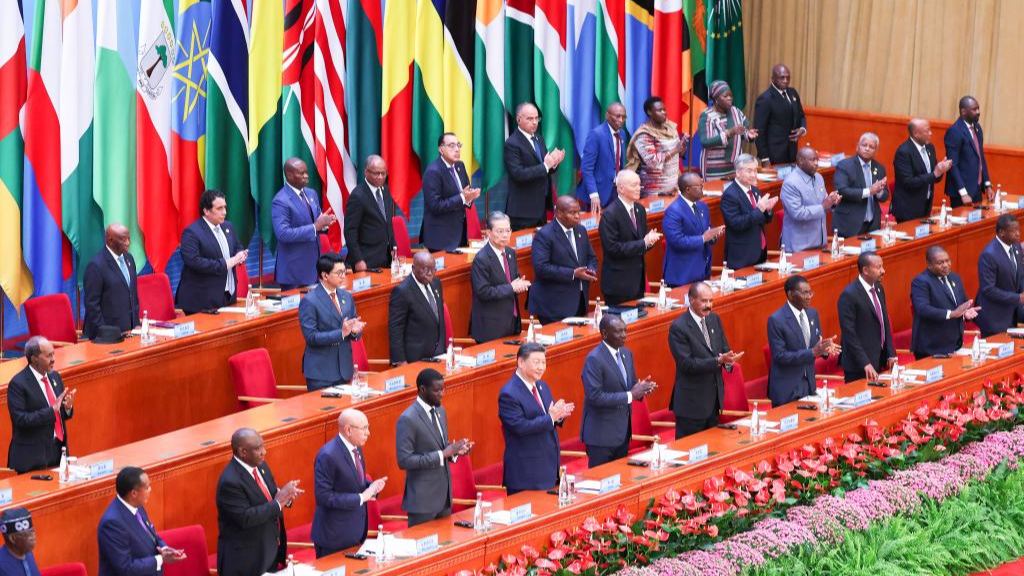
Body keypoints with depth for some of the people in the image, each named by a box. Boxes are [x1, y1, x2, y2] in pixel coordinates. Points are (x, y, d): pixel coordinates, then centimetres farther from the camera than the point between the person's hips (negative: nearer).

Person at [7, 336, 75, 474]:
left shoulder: (55, 377, 10)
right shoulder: (18, 383, -12)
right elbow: (20, 419, -19)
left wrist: (67, 408, -6)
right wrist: (52, 410, -23)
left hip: (58, 451, 6)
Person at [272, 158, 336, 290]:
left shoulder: (311, 194, 11)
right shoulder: (281, 201, -15)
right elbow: (283, 234, -24)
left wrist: (324, 223, -7)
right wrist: (315, 227, -26)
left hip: (314, 264, 7)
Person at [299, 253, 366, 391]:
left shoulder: (347, 297, 9)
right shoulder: (309, 302, -11)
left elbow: (354, 334, 15)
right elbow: (311, 337, -16)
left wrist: (355, 331, -10)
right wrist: (341, 333, -24)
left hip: (344, 369, 6)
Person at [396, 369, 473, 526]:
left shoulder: (440, 411, 10)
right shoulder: (408, 419, -17)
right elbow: (404, 460, -20)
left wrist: (454, 451, -2)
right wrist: (442, 455, -22)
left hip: (444, 496, 8)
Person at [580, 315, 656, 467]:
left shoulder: (626, 353, 8)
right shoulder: (594, 359, -17)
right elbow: (595, 397, -23)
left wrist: (641, 389, -7)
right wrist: (630, 395, -23)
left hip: (623, 431, 8)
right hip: (602, 434, -8)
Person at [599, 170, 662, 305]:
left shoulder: (640, 210, 8)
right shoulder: (610, 214, -15)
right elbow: (613, 248, -20)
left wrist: (650, 240, -9)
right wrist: (643, 243, -22)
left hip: (638, 280, 7)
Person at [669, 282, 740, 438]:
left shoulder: (715, 320, 7)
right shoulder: (678, 327, -16)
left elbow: (724, 349, 12)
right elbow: (686, 364, -21)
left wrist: (728, 360, -13)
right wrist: (718, 361, -28)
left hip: (714, 398, 7)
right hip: (692, 401, -7)